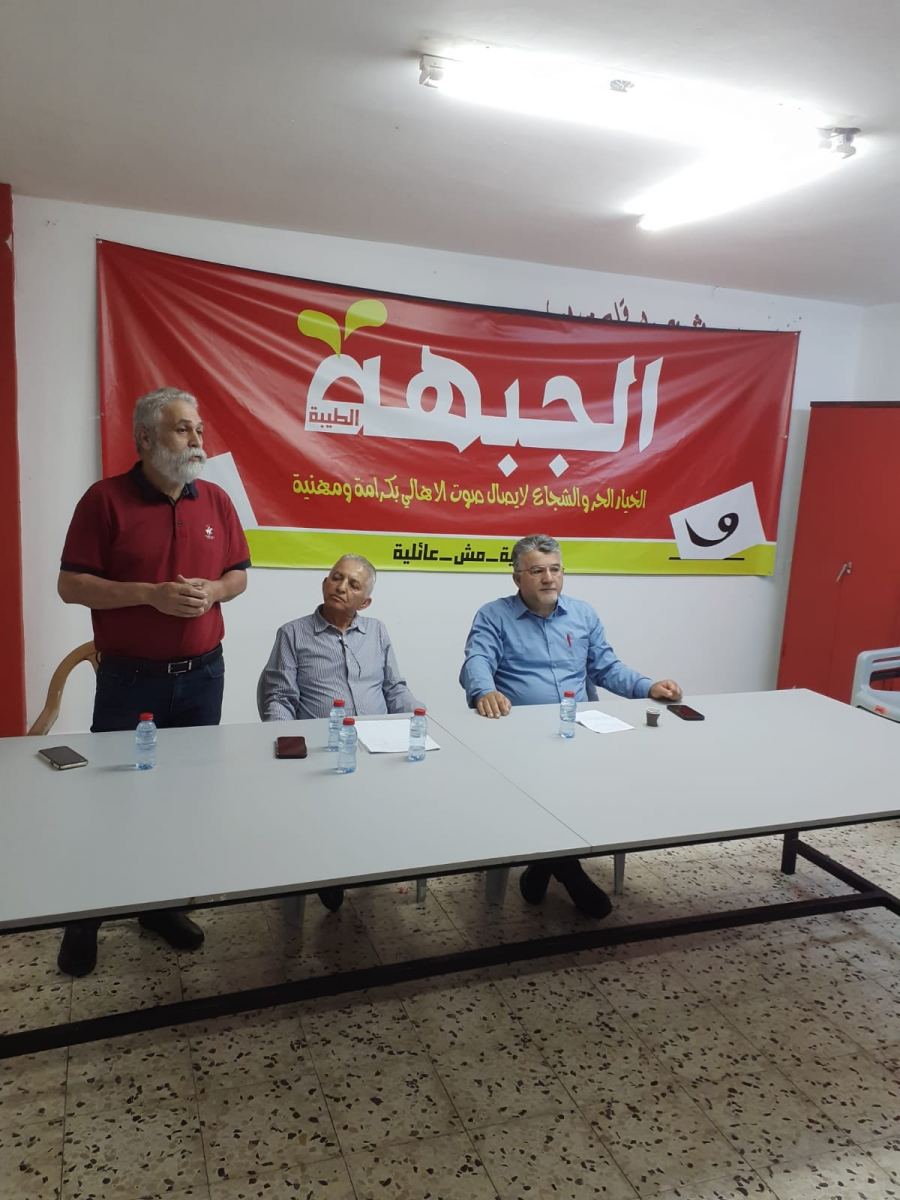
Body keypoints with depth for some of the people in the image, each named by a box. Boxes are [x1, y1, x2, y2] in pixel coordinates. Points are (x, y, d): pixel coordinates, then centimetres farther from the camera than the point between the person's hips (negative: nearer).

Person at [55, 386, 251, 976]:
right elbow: (71, 585, -9)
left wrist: (212, 590, -11)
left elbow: (238, 574, 12)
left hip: (202, 674, 4)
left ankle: (164, 904, 29)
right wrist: (151, 594, -19)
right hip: (129, 678, -3)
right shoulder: (105, 499, -7)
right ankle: (85, 917, 25)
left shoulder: (216, 500, 5)